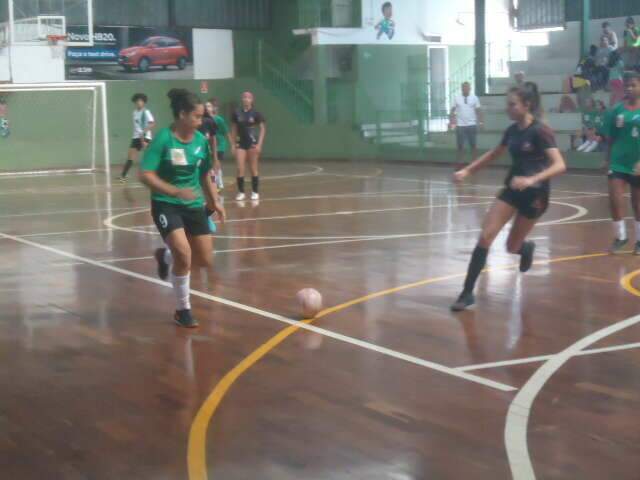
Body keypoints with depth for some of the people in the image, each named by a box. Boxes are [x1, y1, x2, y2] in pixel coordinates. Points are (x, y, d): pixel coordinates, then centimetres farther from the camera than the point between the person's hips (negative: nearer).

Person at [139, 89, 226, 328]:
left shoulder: (201, 140, -1)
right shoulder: (163, 139, -17)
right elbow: (145, 175, -20)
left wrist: (215, 201, 10)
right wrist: (176, 191, -29)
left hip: (194, 205, 6)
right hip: (166, 205, -6)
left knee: (206, 260, 6)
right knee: (184, 253, -23)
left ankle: (166, 256, 37)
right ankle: (183, 310, -2)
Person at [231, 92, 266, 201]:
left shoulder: (256, 113, -5)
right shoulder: (237, 113, 3)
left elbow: (263, 129, -4)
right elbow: (234, 129, 10)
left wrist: (259, 144, -11)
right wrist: (233, 144, 6)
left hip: (253, 143, -2)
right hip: (240, 143, 2)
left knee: (253, 169, 4)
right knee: (240, 169, -3)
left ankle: (255, 192, 12)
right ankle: (241, 192, 5)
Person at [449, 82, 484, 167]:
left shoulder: (474, 98, 5)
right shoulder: (457, 98, 5)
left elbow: (478, 110, 3)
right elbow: (453, 111, 4)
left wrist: (481, 121, -8)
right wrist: (452, 122, -6)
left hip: (472, 125, 0)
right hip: (460, 126, 0)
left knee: (473, 146, 3)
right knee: (460, 146, 3)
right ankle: (459, 164, 8)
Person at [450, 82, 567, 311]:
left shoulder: (540, 131, -19)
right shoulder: (512, 131, 2)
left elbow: (559, 165, -29)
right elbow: (494, 154, 20)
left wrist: (532, 179, -43)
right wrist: (467, 170, 14)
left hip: (534, 194, -5)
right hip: (512, 189, 5)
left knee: (512, 247, 7)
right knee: (485, 236, -9)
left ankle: (526, 248, 47)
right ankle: (467, 293, -5)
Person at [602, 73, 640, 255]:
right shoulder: (617, 110, 0)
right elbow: (610, 139, 6)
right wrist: (608, 161, 5)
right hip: (619, 162, 1)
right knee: (614, 198, -9)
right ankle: (620, 236, 8)